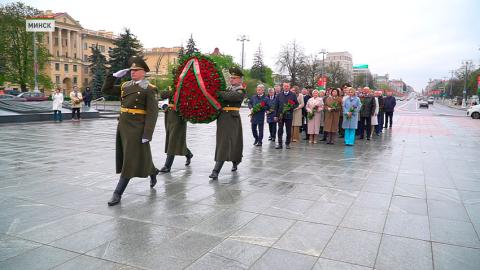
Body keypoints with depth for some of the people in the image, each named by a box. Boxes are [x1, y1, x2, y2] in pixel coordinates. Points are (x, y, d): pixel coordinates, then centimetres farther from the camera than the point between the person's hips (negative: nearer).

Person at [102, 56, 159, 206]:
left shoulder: (149, 89, -10)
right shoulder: (125, 85, 11)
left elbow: (152, 113, -15)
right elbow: (106, 90, 15)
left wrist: (147, 134, -20)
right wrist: (115, 75, 4)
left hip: (137, 128, -8)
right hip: (122, 126, 8)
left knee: (130, 160, -2)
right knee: (124, 157, 19)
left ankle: (118, 193, 5)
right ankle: (153, 172, 41)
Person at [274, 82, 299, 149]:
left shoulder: (293, 95, 3)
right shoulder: (279, 95, 7)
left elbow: (297, 104, 7)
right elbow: (276, 106, 6)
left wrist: (291, 107, -13)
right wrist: (276, 115, 1)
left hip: (289, 115, -1)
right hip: (280, 115, 1)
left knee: (288, 131, 4)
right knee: (280, 130, 2)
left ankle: (287, 144, 14)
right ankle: (280, 144, 8)